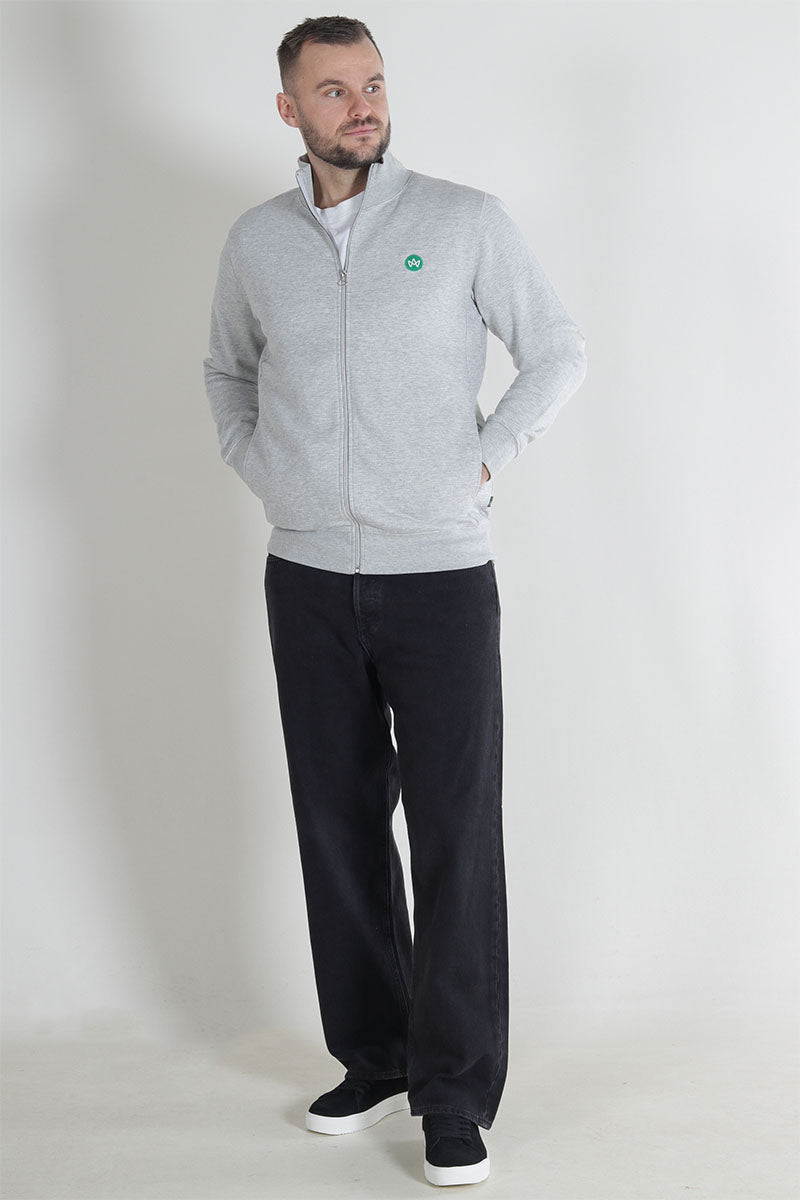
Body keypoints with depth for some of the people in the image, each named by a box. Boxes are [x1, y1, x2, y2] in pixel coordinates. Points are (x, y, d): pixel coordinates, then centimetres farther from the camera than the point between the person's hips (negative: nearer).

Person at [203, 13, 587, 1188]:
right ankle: (373, 1057, 25)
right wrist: (259, 469, 10)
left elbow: (560, 354, 4)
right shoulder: (256, 240, 7)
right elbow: (226, 369, 24)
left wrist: (484, 460, -5)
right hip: (308, 576, 3)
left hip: (441, 573, -3)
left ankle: (456, 1091, 8)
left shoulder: (466, 220, -3)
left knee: (456, 832, -3)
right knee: (338, 823, 10)